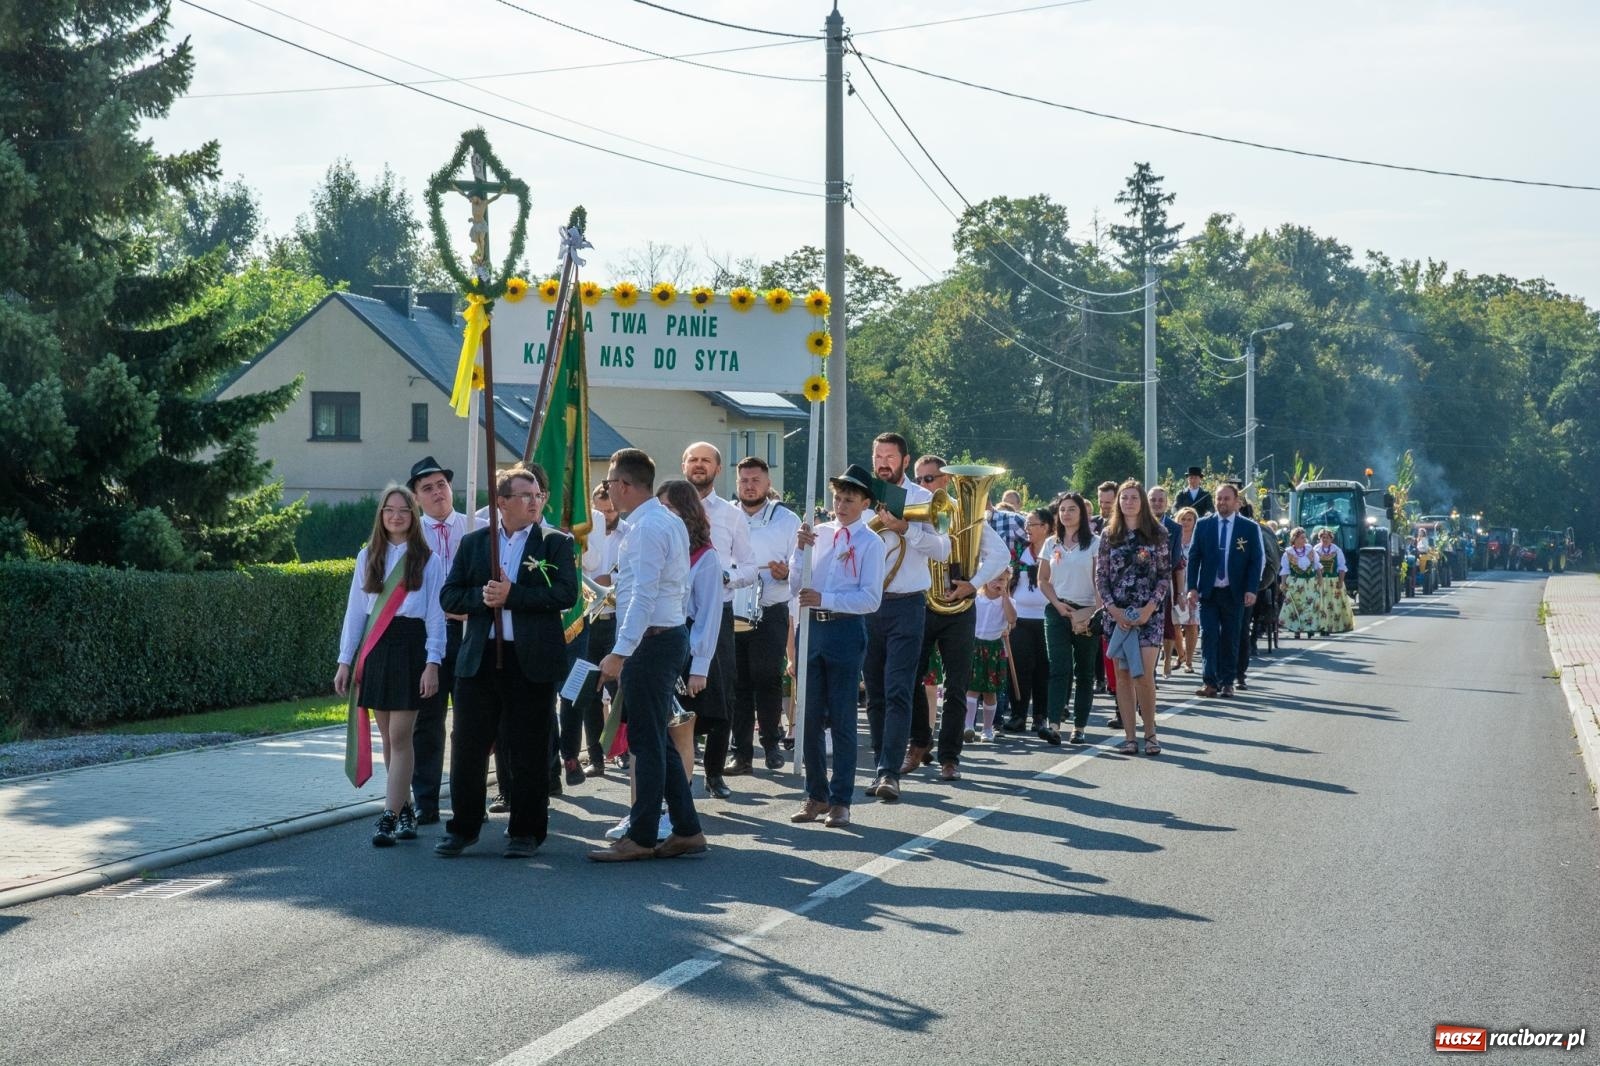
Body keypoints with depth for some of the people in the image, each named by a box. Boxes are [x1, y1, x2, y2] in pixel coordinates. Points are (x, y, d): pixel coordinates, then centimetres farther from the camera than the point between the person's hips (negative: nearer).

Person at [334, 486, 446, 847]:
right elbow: (355, 611, 11)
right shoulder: (367, 557, 11)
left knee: (399, 737, -8)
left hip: (409, 646, -4)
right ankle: (405, 809, 17)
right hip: (374, 649, 4)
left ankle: (390, 817, -10)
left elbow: (436, 615, 0)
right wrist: (345, 660, 6)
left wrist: (432, 663, -9)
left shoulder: (427, 560, 2)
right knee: (388, 737, 7)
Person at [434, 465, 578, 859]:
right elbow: (449, 597, 8)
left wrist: (511, 595, -15)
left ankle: (526, 831, 15)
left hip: (532, 661, -2)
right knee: (468, 746, 5)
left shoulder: (556, 543, 2)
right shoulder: (473, 543, 11)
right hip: (479, 659, 3)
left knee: (529, 752, 4)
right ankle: (463, 828, 17)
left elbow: (566, 593, -12)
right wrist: (481, 597, -12)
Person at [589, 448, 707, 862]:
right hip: (672, 634, 10)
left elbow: (644, 595, -23)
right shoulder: (670, 521, 15)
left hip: (650, 641, -10)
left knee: (647, 742, -5)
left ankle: (640, 838, 0)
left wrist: (619, 652, -25)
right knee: (657, 741, 13)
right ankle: (686, 831, 15)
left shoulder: (647, 527, -16)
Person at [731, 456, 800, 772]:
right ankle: (741, 752, 8)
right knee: (738, 684, 3)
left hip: (770, 614, -2)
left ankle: (771, 742, 16)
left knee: (768, 681, -1)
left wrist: (786, 573, -18)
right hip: (731, 613, 2)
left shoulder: (787, 520, 5)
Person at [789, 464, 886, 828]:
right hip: (811, 629, 5)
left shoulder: (870, 543, -3)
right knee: (809, 717, 8)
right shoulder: (818, 534, 10)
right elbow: (796, 586, 9)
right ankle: (816, 795, 19)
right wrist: (800, 549, -5)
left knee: (842, 719, 1)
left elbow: (871, 599, -11)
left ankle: (840, 801, 8)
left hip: (845, 631, -5)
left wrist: (824, 599, -18)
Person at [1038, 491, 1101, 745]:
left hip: (1087, 613, -1)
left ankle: (1079, 727, 7)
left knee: (1084, 671, 4)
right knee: (1059, 668, -10)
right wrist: (1058, 604, -3)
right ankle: (1053, 725, -21)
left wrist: (1097, 610, -13)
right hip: (1058, 611, 1)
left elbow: (1100, 581, -2)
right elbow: (1043, 580, 12)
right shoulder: (1052, 544, 10)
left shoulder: (1094, 543, 1)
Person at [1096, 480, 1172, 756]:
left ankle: (1150, 733, 1)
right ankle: (1129, 736, 6)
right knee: (1122, 675, 2)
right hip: (1117, 613, 2)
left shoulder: (1156, 534, 3)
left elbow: (1165, 574, 2)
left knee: (1144, 675, -11)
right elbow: (1100, 575, 6)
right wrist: (1112, 608, -6)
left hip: (1147, 613, -2)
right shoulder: (1109, 534, 8)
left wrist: (1150, 607, -9)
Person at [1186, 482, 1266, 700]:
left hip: (1234, 592, 0)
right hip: (1208, 592, 0)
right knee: (1210, 636, -6)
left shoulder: (1249, 528, 1)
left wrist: (1251, 590, -9)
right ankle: (1210, 682, -6)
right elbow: (1193, 557, 5)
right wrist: (1192, 588, -4)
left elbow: (1255, 561, 1)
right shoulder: (1203, 525, 4)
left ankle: (1227, 682, 12)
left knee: (1230, 639, 5)